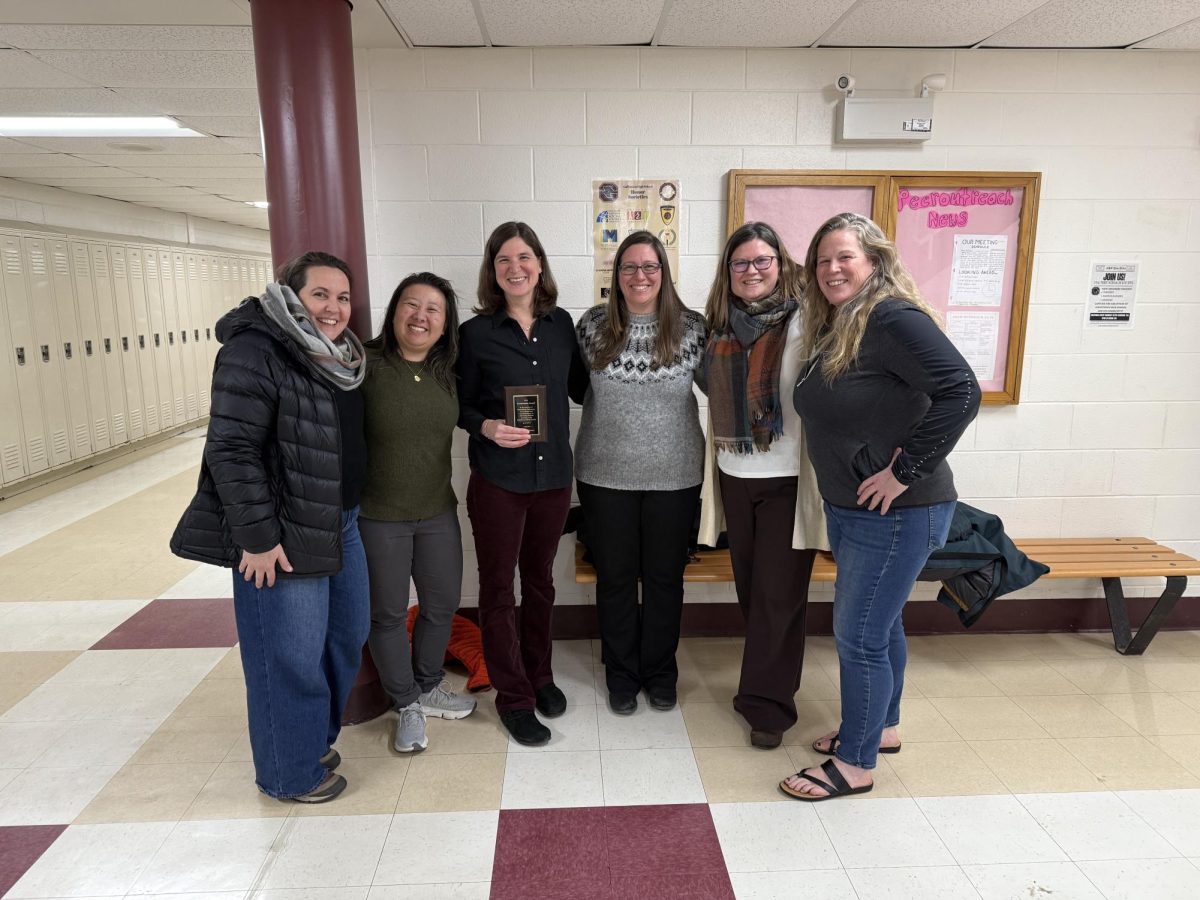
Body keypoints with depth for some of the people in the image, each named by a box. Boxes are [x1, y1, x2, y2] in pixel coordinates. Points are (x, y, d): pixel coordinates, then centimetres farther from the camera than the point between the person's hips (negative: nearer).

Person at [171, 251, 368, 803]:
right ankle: (292, 772, 26)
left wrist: (351, 512, 16)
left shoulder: (340, 356, 10)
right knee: (290, 658, 5)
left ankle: (315, 737, 41)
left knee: (347, 637, 19)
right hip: (283, 538, -9)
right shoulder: (254, 353, -17)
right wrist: (257, 537, -21)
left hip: (341, 525, 9)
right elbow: (231, 450, -21)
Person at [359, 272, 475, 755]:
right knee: (388, 613, 10)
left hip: (438, 511, 5)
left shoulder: (447, 372, 3)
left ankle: (428, 687, 41)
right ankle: (406, 705, 32)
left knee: (443, 604, 16)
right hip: (378, 516, -5)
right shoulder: (366, 364, -14)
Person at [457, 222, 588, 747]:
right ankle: (513, 697, 24)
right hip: (497, 479, -3)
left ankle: (540, 675, 38)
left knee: (540, 581, 18)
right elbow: (460, 407, -1)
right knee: (498, 589, 7)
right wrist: (486, 427, -21)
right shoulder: (476, 332, -6)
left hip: (553, 475, 3)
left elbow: (581, 389, 10)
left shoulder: (562, 324, 3)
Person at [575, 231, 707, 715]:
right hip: (605, 475, 1)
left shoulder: (693, 327, -5)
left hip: (675, 475, 0)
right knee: (615, 577, 12)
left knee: (665, 577, 13)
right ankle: (622, 674, 32)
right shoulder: (591, 325, -4)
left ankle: (660, 672, 34)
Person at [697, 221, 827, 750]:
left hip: (788, 478, -5)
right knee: (750, 587, 15)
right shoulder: (721, 326, 9)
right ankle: (766, 683, 33)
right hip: (736, 476, 6)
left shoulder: (803, 322, -9)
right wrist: (716, 462, 15)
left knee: (778, 594, 3)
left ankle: (767, 704, 17)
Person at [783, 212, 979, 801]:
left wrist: (906, 470, -25)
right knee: (879, 622, 22)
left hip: (898, 513, -9)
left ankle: (855, 764, 18)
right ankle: (882, 727, 41)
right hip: (848, 509, 9)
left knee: (859, 635, 0)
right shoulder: (832, 331, 9)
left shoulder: (894, 318, -18)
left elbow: (961, 393, -28)